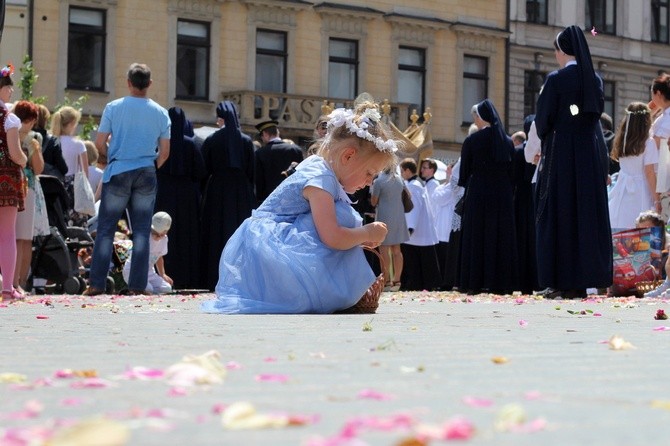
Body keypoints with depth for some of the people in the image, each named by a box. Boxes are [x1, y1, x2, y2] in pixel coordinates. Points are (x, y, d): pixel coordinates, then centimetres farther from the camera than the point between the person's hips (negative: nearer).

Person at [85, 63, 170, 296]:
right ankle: (137, 285, 2)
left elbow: (99, 143, -3)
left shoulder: (113, 108, -3)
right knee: (141, 231, 5)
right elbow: (164, 152, 4)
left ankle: (97, 283, 0)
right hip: (146, 175, 1)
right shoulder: (161, 113, 3)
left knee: (106, 229, 3)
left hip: (118, 173, -1)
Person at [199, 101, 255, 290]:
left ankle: (215, 279, 1)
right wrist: (250, 195, 10)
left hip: (217, 191, -1)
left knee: (217, 234, 3)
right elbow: (251, 171, 2)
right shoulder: (246, 141, -1)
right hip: (241, 193, 1)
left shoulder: (211, 141, -4)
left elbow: (204, 169, 0)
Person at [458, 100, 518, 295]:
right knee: (501, 236, 6)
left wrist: (466, 187, 15)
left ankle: (475, 282, -3)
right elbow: (512, 171, 7)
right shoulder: (507, 141, 4)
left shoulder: (471, 141, -5)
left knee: (476, 237, 2)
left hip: (478, 193, -3)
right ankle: (500, 282, 2)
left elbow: (464, 172, -1)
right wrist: (507, 190, 15)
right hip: (503, 195, 3)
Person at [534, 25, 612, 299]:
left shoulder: (556, 79, -10)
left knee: (561, 216, -1)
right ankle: (586, 277, 7)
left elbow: (542, 121, -7)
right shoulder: (595, 79, 6)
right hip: (592, 154, 5)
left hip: (562, 155, -5)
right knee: (589, 213, 7)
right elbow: (597, 113, 13)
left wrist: (544, 138, 13)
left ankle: (564, 283, -4)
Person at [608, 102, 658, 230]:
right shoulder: (648, 142, -10)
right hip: (640, 191, -5)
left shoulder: (622, 141, 3)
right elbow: (649, 172, -11)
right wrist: (656, 198, -7)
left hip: (622, 190, 5)